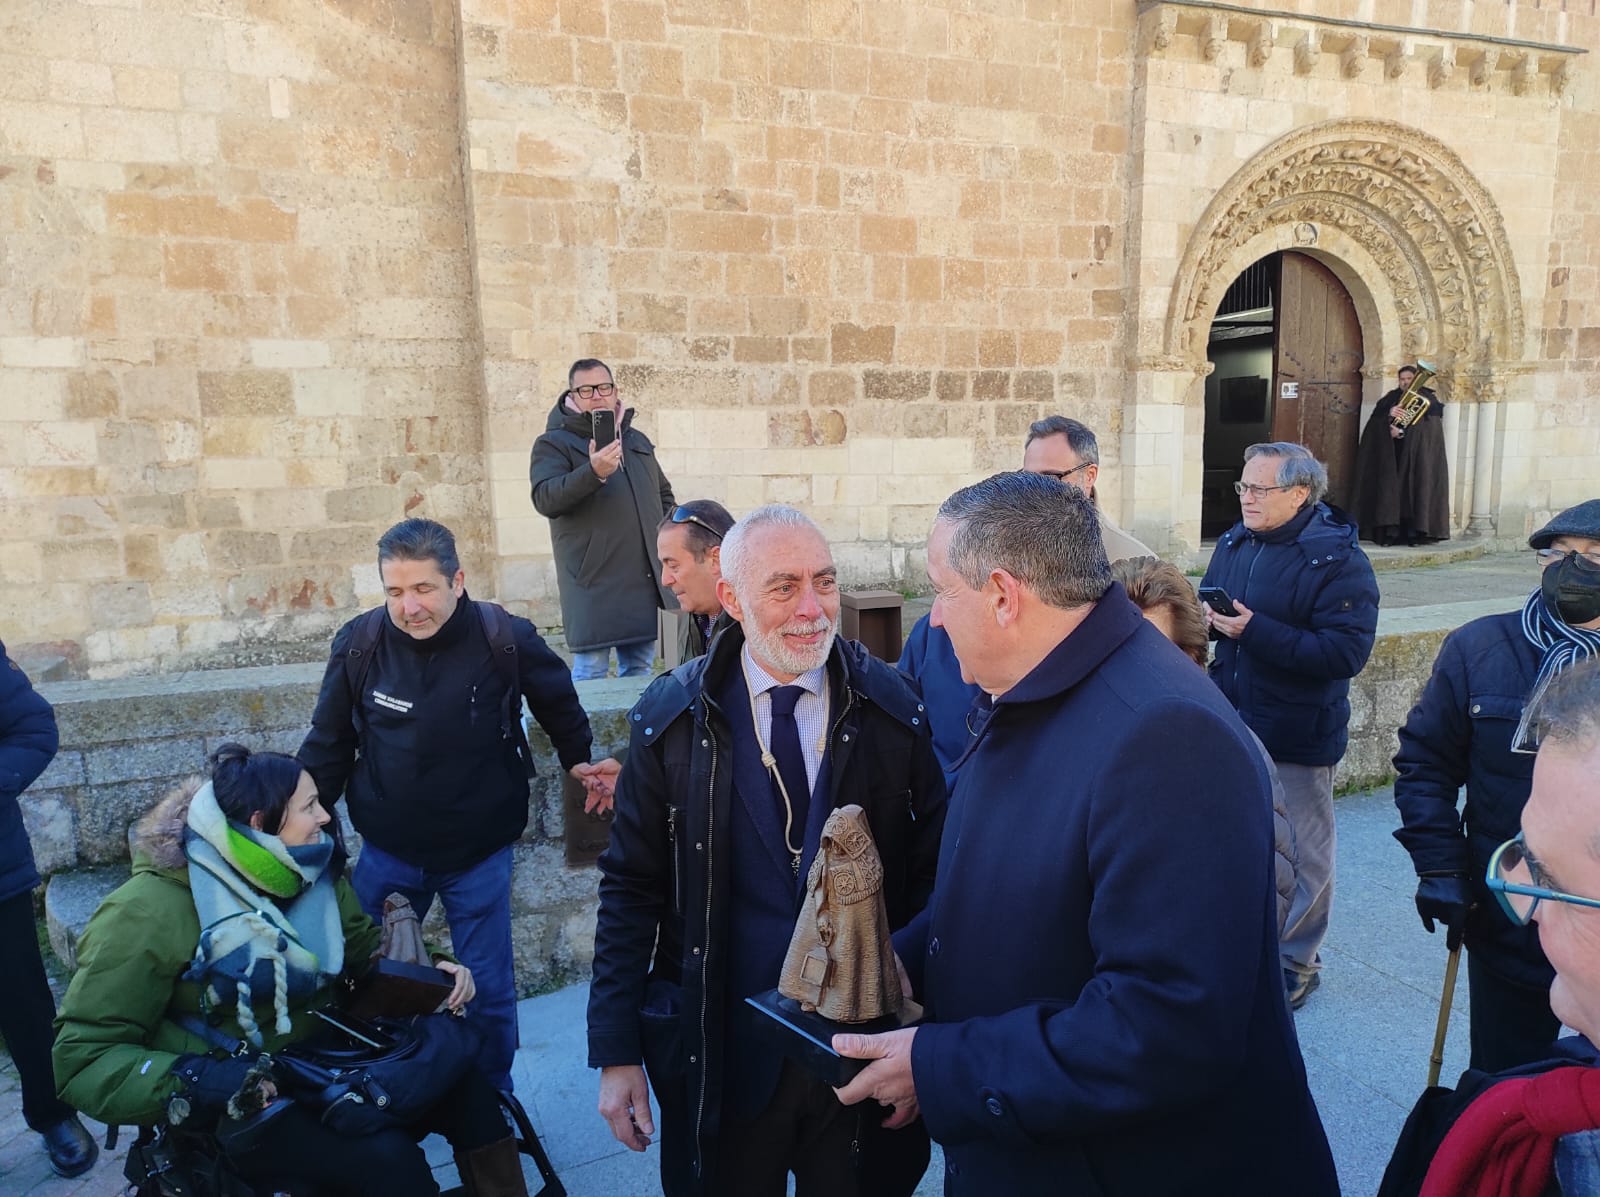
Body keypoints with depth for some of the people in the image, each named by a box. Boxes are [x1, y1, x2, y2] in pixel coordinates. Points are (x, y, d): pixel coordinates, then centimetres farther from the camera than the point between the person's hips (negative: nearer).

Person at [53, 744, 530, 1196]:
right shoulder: (150, 910, -19)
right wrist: (200, 1081, -32)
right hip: (227, 1105, -6)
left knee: (466, 1086, -13)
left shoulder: (310, 873, 0)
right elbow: (81, 1058, -17)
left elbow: (366, 942, 14)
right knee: (386, 1157, -27)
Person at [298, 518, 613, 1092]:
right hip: (385, 855, 2)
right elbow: (328, 744, 1)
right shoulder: (358, 643, -12)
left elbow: (558, 701, 4)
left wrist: (579, 762, 9)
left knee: (490, 993, 11)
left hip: (479, 855, -1)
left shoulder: (506, 639, -17)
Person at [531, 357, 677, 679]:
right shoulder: (554, 443, -2)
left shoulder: (638, 440, 18)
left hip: (643, 578, 6)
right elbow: (545, 499, -19)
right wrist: (593, 472, -32)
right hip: (593, 581, -6)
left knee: (640, 667, 12)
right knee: (591, 671, -5)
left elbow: (664, 494, 29)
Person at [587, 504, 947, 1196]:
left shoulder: (892, 710, -7)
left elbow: (931, 872, -2)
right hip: (720, 1054, 0)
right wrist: (616, 1053, -5)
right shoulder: (671, 718, -8)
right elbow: (631, 891, -4)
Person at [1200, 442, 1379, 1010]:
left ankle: (1295, 960, 26)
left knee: (1300, 854, 9)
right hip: (1231, 724, 6)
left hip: (1296, 734, -6)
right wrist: (1205, 615, -6)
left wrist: (1257, 631, -28)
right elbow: (1207, 600, 18)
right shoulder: (1234, 543, 5)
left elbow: (1347, 650, -24)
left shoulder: (1338, 560, -15)